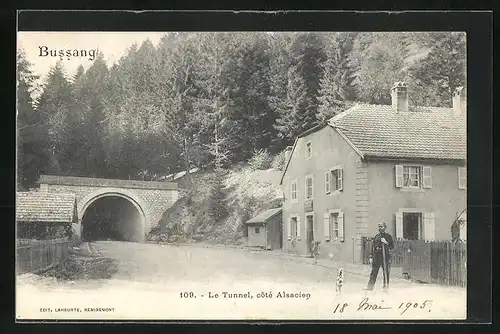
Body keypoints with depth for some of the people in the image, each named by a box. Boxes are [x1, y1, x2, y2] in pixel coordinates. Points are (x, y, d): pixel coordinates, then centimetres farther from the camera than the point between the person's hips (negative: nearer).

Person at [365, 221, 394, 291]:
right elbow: (373, 247, 16)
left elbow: (392, 246, 0)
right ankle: (370, 286, 1)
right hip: (376, 256, 3)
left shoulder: (388, 236, 2)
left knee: (386, 272, 1)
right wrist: (371, 257, 11)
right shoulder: (376, 236, 13)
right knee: (374, 272, 1)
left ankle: (386, 285, 12)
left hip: (385, 256, -3)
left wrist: (386, 243, -15)